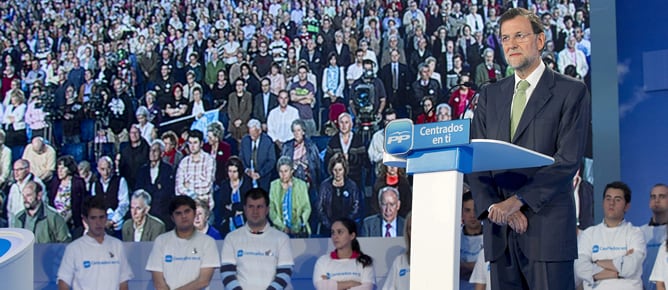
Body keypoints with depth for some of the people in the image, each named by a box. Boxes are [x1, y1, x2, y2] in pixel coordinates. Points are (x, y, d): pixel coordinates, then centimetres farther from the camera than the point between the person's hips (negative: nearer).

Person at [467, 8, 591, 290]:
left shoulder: (571, 91, 3)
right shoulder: (489, 95, 17)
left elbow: (568, 159, -8)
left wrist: (518, 200, -14)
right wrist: (492, 205, -7)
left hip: (547, 226, -4)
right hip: (499, 228, 4)